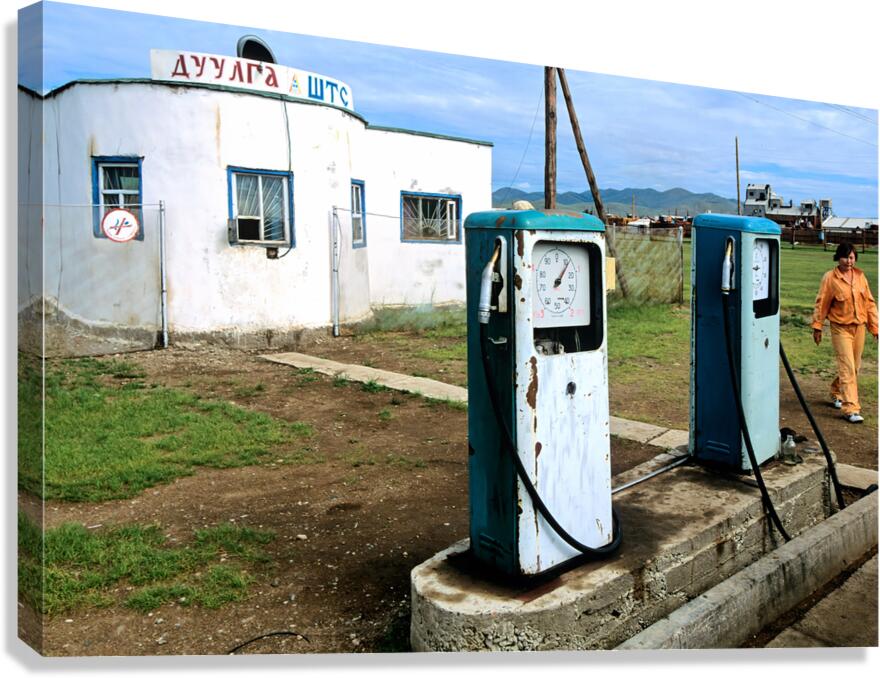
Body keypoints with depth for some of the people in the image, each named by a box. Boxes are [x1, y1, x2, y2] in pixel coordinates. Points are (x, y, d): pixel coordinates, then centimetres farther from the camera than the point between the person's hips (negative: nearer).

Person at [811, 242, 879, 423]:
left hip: (859, 327, 5)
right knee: (847, 368, -9)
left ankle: (837, 393, 37)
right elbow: (821, 303, -4)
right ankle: (851, 409, -9)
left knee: (854, 366, 14)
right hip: (841, 328, -5)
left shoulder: (860, 275, 5)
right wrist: (817, 327, -4)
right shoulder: (830, 278, -8)